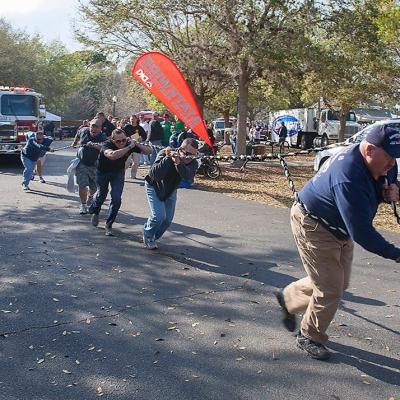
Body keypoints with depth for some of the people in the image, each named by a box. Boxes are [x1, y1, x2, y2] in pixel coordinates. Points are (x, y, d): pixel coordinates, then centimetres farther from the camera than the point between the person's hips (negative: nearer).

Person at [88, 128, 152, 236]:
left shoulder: (129, 144, -24)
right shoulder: (107, 144, -34)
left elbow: (149, 151, -19)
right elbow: (112, 155, -57)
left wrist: (137, 144, -36)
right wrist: (129, 147, -53)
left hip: (118, 172, 2)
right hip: (103, 171, -2)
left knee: (116, 199, -10)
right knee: (101, 195, 14)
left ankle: (109, 225, 7)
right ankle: (94, 212, 49)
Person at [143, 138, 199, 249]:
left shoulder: (193, 163, -22)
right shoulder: (165, 154, -30)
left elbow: (188, 176, -45)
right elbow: (154, 174, -43)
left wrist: (178, 163, -61)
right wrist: (167, 158, -51)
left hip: (170, 190, 5)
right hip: (154, 187, -4)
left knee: (168, 219, 4)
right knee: (159, 215, -19)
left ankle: (152, 238, 31)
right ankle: (147, 236, 11)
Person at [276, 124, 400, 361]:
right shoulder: (349, 175, -37)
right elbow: (360, 231, -37)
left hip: (339, 228, 9)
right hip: (313, 227, -9)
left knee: (339, 283, 19)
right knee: (330, 290, -3)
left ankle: (289, 299, 39)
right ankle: (310, 337, 21)